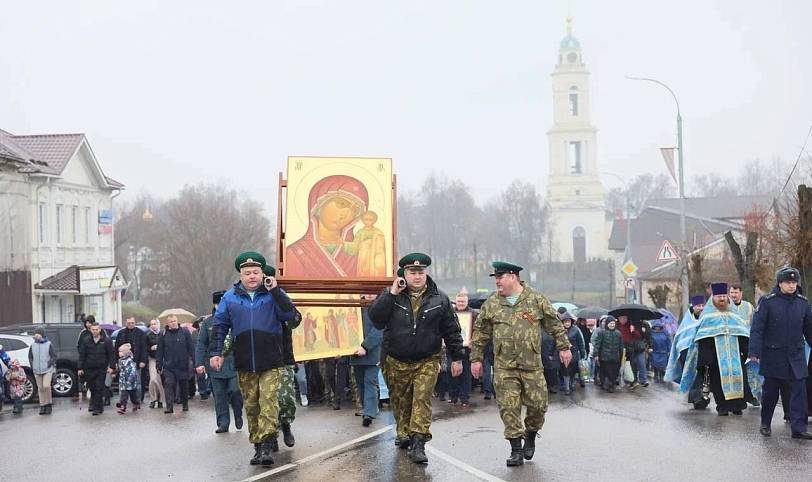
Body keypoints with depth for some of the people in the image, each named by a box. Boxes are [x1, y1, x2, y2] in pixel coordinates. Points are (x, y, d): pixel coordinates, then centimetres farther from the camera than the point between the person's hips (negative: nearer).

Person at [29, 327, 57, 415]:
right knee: (40, 388, 5)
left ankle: (49, 403, -1)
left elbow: (54, 356, 0)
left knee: (46, 386, -17)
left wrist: (49, 365, -10)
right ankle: (42, 405, 12)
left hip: (47, 370, -4)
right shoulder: (33, 346, 8)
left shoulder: (49, 344, -1)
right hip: (37, 371, 4)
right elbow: (30, 357, 16)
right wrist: (32, 366, 5)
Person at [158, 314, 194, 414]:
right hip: (169, 366, 0)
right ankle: (169, 406, -15)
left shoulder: (185, 332, 0)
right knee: (169, 384, -13)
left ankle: (185, 404, 28)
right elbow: (160, 352, 6)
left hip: (183, 365, 0)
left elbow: (191, 348, -1)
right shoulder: (164, 335, 3)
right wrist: (159, 366, 3)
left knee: (184, 385, 11)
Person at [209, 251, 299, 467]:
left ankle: (266, 445, -16)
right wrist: (215, 352, 1)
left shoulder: (274, 294, 2)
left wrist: (275, 291, -15)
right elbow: (220, 326, 10)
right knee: (251, 406, 6)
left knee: (268, 401, -13)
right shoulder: (230, 297, 7)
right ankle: (257, 447, 13)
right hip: (244, 364, 3)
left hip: (271, 362, -2)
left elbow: (293, 318, -10)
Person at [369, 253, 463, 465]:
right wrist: (391, 294, -22)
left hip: (427, 361, -1)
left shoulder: (440, 299, -2)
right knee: (401, 400, 13)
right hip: (396, 361, 1)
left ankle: (418, 443, -15)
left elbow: (451, 330, 4)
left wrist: (456, 358, 4)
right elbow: (375, 318, -16)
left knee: (422, 399, -14)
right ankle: (404, 434, 35)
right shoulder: (391, 295, -3)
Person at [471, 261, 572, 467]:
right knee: (508, 407, -4)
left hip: (532, 364, -1)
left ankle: (531, 437, 29)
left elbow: (555, 325, 8)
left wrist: (563, 347, 7)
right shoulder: (491, 304, 5)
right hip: (504, 367, 1)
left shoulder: (536, 300, 1)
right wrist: (476, 358, 9)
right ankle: (516, 450, 4)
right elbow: (480, 333, 11)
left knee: (537, 404, 2)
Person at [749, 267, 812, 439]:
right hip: (773, 355, -2)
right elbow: (757, 328, -9)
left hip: (796, 355, 3)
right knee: (770, 392, 9)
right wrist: (754, 352, -15)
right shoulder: (767, 301, -7)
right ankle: (765, 424, 26)